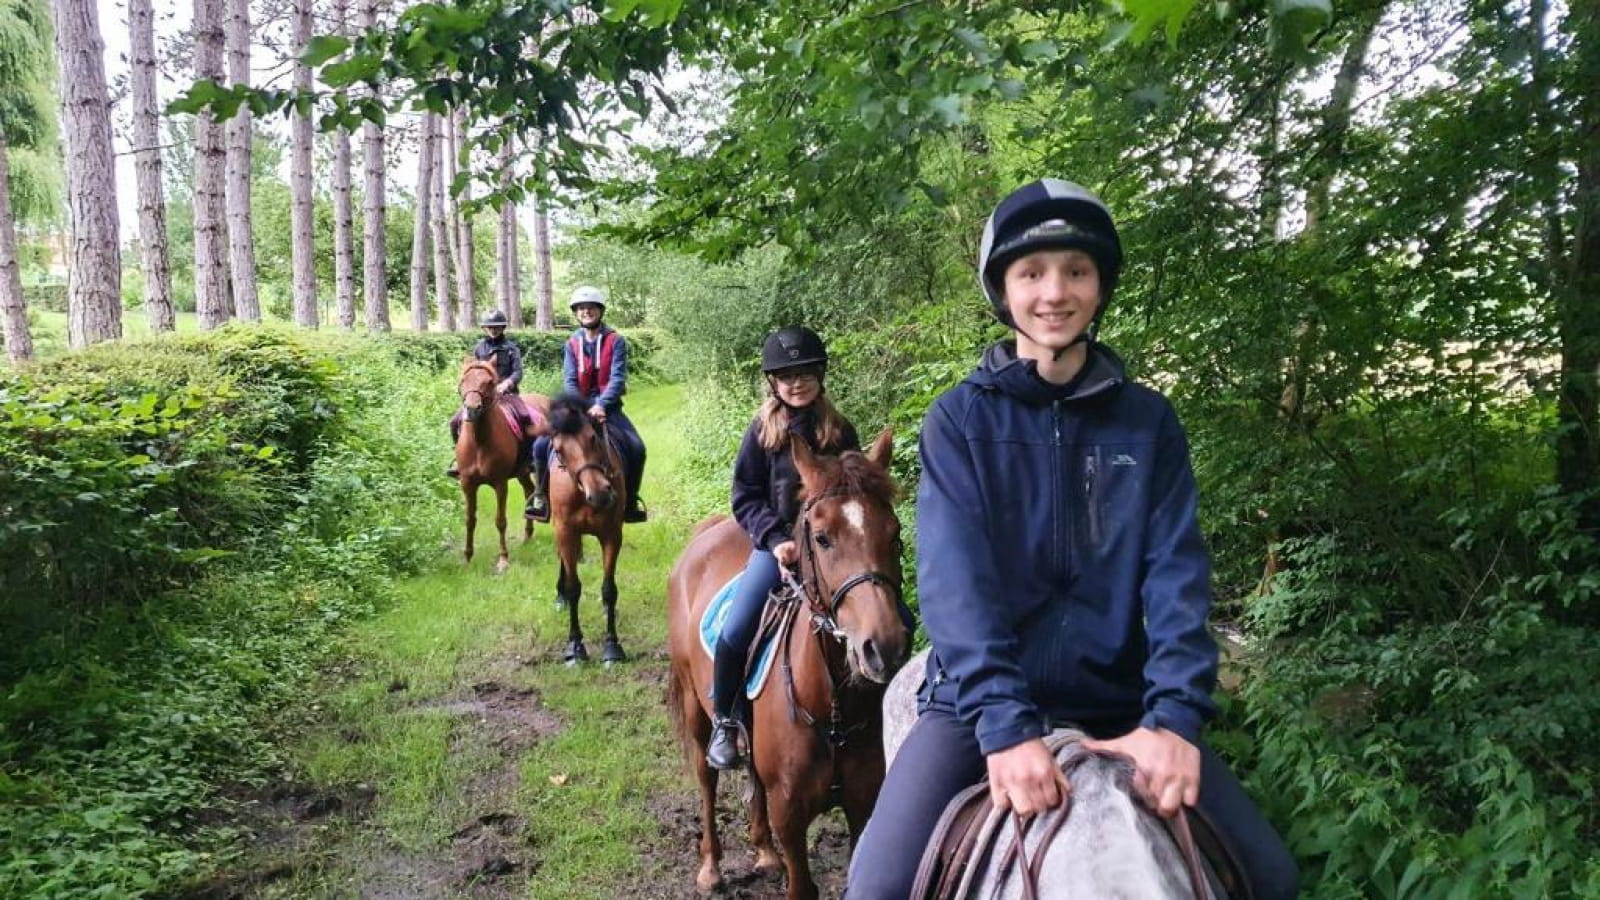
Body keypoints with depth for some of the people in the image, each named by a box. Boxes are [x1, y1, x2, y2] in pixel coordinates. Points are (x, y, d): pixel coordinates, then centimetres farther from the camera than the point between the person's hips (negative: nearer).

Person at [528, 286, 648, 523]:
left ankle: (631, 501, 0)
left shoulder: (616, 341, -3)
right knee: (541, 445, -13)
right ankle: (542, 496, 6)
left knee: (636, 448, -20)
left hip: (607, 406, -2)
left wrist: (601, 406, -27)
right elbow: (569, 381, -3)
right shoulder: (572, 344, 5)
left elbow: (617, 377, -13)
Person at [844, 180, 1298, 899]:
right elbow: (955, 579, -14)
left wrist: (1173, 715, -19)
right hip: (979, 701, -2)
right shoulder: (961, 418, -3)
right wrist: (1004, 723, -25)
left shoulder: (1149, 421, 4)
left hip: (1116, 704, 2)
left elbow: (1176, 574, -5)